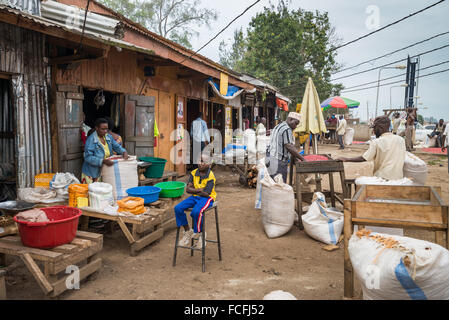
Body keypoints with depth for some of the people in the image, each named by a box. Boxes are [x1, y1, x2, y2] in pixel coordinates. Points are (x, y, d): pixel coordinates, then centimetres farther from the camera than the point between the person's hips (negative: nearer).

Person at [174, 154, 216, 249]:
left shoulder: (210, 177, -11)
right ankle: (187, 231, 0)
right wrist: (199, 190, -13)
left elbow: (206, 193, -18)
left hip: (207, 198, -6)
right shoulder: (193, 173, 4)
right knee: (178, 208, -16)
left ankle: (198, 233, -8)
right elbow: (187, 189, -2)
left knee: (196, 211, -35)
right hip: (194, 197, 6)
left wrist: (194, 190, -6)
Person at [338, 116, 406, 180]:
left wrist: (346, 159, 0)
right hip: (399, 178, 6)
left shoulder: (376, 142, -11)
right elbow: (402, 160, 11)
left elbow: (363, 159, -9)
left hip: (383, 178, -6)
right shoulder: (401, 140, 4)